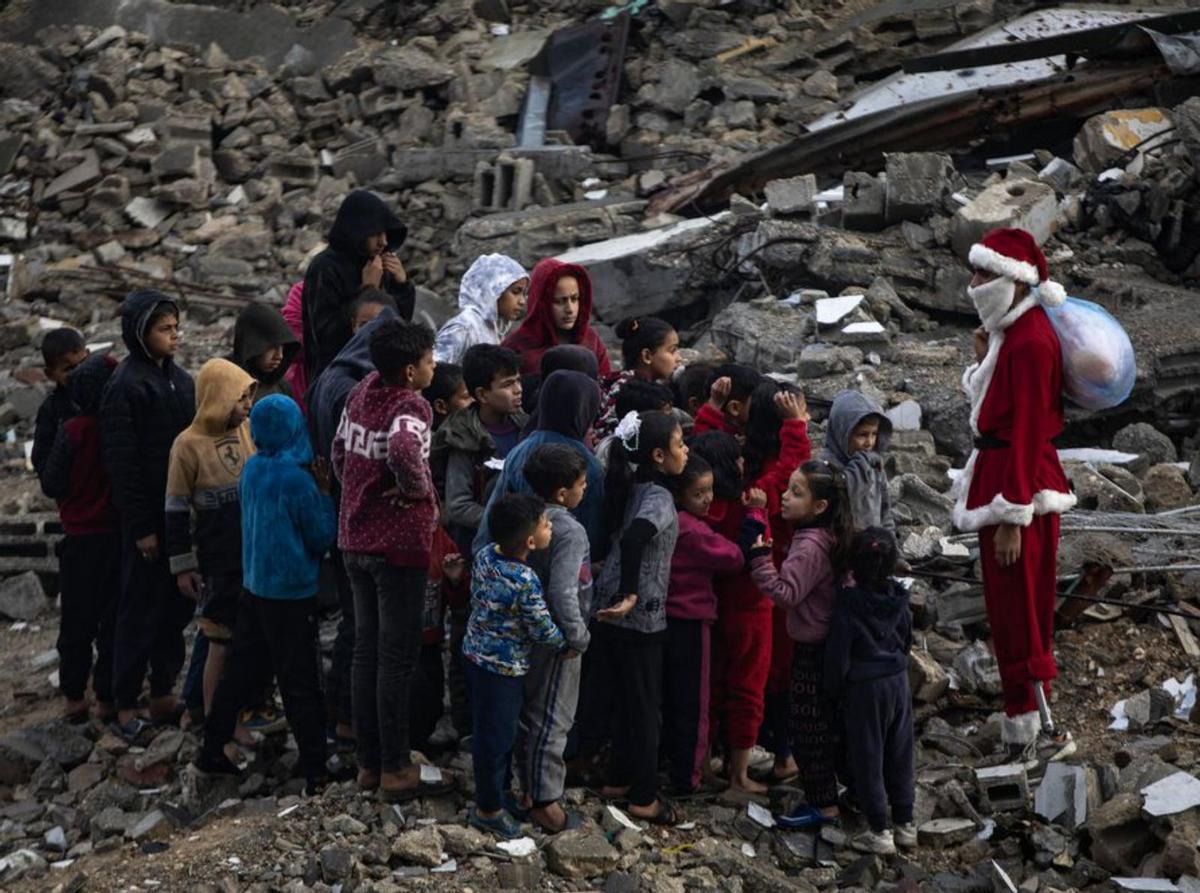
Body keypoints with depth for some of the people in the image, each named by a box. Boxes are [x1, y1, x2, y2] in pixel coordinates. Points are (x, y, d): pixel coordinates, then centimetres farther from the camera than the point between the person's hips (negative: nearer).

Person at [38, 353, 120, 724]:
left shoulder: (71, 432, -14)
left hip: (80, 539, -1)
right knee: (115, 622, 9)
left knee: (77, 622, 11)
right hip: (120, 536, 1)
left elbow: (51, 484, -8)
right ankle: (108, 697, 11)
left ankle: (75, 698, 16)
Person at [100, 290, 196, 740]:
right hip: (149, 519, -7)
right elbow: (121, 462, -15)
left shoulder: (179, 379, 9)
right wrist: (141, 527, -15)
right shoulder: (125, 386, -14)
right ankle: (126, 706, 10)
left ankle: (163, 694, 24)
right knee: (141, 611, 1)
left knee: (177, 607, 12)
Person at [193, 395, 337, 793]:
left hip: (254, 585, 7)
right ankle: (315, 769, 4)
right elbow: (322, 536, -12)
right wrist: (323, 492, -4)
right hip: (292, 592, -7)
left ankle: (212, 749, 20)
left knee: (243, 670, 16)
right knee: (300, 681, 0)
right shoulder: (296, 478, -19)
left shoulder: (252, 469, 1)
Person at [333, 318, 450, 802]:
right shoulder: (411, 406, -19)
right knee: (397, 656, 0)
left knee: (366, 648, 15)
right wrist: (416, 487, -22)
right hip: (399, 543, -8)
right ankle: (395, 770, 6)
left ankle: (369, 763, 22)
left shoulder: (362, 393, 4)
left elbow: (340, 450, 15)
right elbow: (403, 451, -39)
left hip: (356, 539, 8)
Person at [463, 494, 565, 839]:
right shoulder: (525, 581, -27)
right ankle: (489, 809, 19)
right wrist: (569, 640, 0)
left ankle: (498, 787, 40)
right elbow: (543, 632, -18)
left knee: (488, 729, 23)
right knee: (497, 735, 6)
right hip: (505, 666, -8)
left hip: (476, 651, 8)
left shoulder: (485, 556, -5)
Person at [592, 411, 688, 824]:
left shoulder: (630, 488, 6)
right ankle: (644, 797, 13)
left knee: (626, 698, 21)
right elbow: (635, 536, -36)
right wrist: (631, 595, -31)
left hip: (609, 611, 8)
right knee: (645, 705, 4)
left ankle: (618, 779, 32)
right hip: (639, 618, -8)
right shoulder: (659, 497, -19)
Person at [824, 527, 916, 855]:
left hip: (864, 689, -5)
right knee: (900, 757, 15)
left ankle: (879, 832, 6)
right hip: (898, 681, 5)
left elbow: (838, 656, -14)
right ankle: (905, 824, 22)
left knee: (868, 760, 4)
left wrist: (834, 690, 1)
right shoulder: (898, 601, -4)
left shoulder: (848, 607, -19)